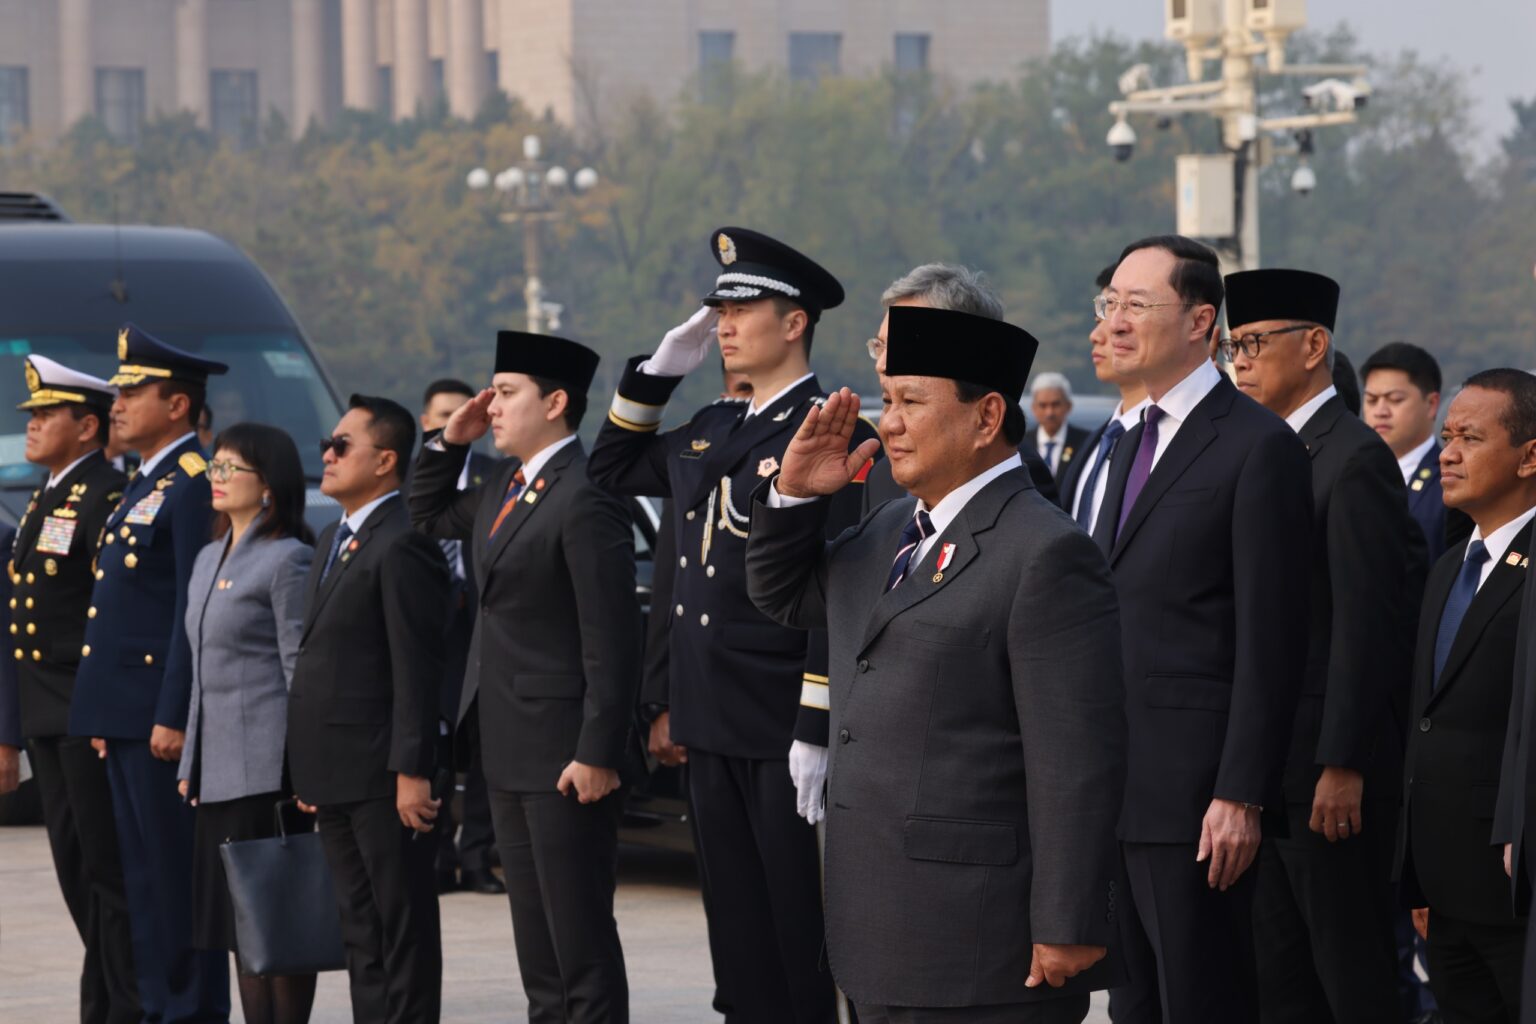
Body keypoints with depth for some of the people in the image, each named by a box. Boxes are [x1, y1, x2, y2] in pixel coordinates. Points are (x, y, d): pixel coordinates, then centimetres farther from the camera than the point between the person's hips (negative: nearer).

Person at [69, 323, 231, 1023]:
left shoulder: (194, 484, -12)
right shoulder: (145, 484, 18)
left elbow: (196, 610, -18)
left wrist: (173, 716, -21)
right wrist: (102, 714, 19)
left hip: (162, 711, -10)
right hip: (124, 715, 10)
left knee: (178, 874, -6)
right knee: (142, 877, 12)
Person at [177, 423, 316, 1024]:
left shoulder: (287, 560, -8)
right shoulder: (209, 562, 17)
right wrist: (189, 762, 17)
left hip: (267, 767, -9)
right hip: (217, 768, 9)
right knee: (237, 921, 9)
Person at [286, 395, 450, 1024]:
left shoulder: (402, 545, -13)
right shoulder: (333, 541, 18)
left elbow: (418, 668, -17)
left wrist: (412, 771, -21)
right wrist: (308, 771, 18)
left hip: (383, 777, -10)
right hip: (335, 775, 10)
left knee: (404, 928, -3)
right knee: (360, 927, 13)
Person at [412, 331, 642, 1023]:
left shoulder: (584, 504, -18)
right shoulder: (505, 490, 12)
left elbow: (611, 643, -21)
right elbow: (430, 519, 30)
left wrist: (597, 755, -23)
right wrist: (450, 442, 13)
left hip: (564, 757, -10)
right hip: (511, 756, 10)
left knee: (581, 939, -5)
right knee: (536, 939, 15)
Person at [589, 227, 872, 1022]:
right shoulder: (710, 431, 14)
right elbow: (612, 469, 29)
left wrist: (817, 732, -19)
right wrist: (660, 370, 15)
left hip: (785, 736, -8)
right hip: (713, 731, 8)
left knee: (800, 934, -2)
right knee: (738, 936, 11)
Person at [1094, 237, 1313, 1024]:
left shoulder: (1259, 447, -10)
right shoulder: (1135, 446, 17)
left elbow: (1269, 641, -14)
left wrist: (1240, 795, -18)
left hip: (1197, 795, -8)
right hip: (1119, 785, 8)